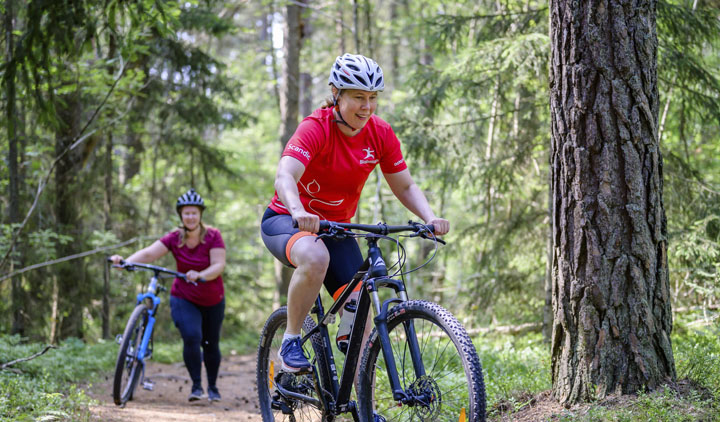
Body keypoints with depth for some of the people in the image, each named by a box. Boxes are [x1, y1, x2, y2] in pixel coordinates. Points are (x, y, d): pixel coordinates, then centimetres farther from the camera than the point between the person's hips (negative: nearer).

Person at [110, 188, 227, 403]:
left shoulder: (213, 236, -13)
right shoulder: (175, 238, -10)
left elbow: (219, 265, -23)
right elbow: (149, 253, -21)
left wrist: (200, 275, -43)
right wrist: (125, 261, -39)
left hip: (212, 301, 0)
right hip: (184, 298, 0)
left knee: (211, 344, 11)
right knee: (191, 337, -23)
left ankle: (213, 387, 34)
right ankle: (196, 385, -8)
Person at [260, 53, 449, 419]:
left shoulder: (380, 134, -8)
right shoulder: (315, 128, -24)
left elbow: (405, 186, -1)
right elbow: (285, 175, -39)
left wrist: (429, 218, -21)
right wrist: (299, 212, -59)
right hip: (286, 221, -5)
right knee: (315, 257, -39)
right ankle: (291, 341, -18)